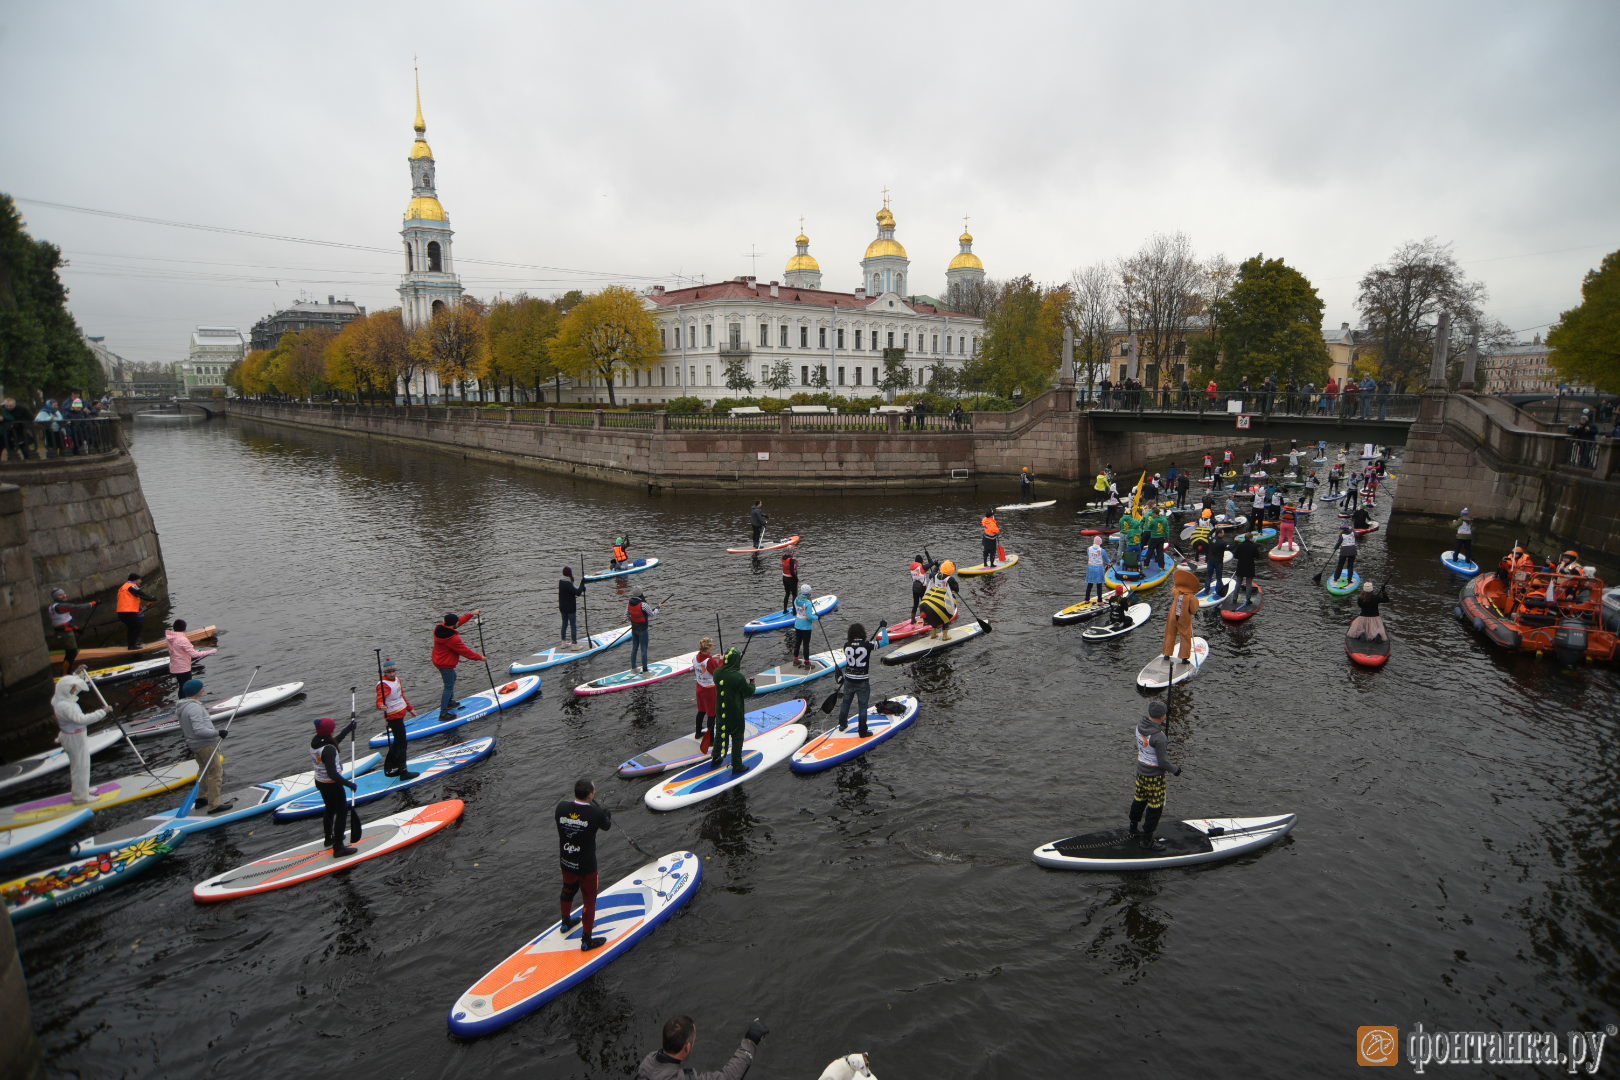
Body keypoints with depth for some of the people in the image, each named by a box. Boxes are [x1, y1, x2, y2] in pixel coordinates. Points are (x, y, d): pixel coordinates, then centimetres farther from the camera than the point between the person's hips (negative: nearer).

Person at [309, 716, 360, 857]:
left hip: (320, 782, 9)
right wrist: (349, 784, -20)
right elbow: (332, 774, -30)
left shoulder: (315, 741, -7)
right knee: (342, 812, 6)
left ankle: (328, 839, 47)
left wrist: (348, 729, 14)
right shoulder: (328, 749, -32)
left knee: (329, 809, 28)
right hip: (332, 785, -9)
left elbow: (333, 742, 14)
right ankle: (338, 848, 14)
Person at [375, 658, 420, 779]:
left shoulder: (397, 679, 9)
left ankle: (389, 768, 29)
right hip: (393, 717, -9)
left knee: (397, 742, 17)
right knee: (402, 743, -8)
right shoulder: (383, 684, -18)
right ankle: (403, 772, -3)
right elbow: (379, 700, -27)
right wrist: (381, 706, -48)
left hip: (400, 714, 9)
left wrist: (410, 708, 26)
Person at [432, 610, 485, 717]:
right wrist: (479, 657, -10)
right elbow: (465, 651, -22)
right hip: (446, 664, -10)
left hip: (438, 660, 10)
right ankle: (443, 714, 3)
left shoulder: (441, 627, -7)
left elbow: (460, 620, 8)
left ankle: (450, 702, 43)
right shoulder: (453, 639, -32)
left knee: (452, 678, 29)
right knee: (449, 687, 0)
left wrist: (471, 614, 14)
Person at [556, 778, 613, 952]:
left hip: (566, 862, 6)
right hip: (586, 866, -6)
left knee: (568, 890, 29)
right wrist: (606, 812, 11)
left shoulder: (561, 807, -15)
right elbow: (607, 826, -6)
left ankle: (566, 922, 54)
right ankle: (586, 941, 22)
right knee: (589, 900, 11)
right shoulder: (595, 813, -26)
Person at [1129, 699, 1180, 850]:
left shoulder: (1140, 724, -8)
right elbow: (1162, 762, -23)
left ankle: (1134, 828, 44)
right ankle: (1147, 841, 17)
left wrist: (1165, 715, 11)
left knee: (1139, 799, 24)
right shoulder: (1159, 737, -30)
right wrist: (1175, 769, -4)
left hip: (1141, 770, 8)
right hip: (1154, 776, -8)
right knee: (1155, 807, 7)